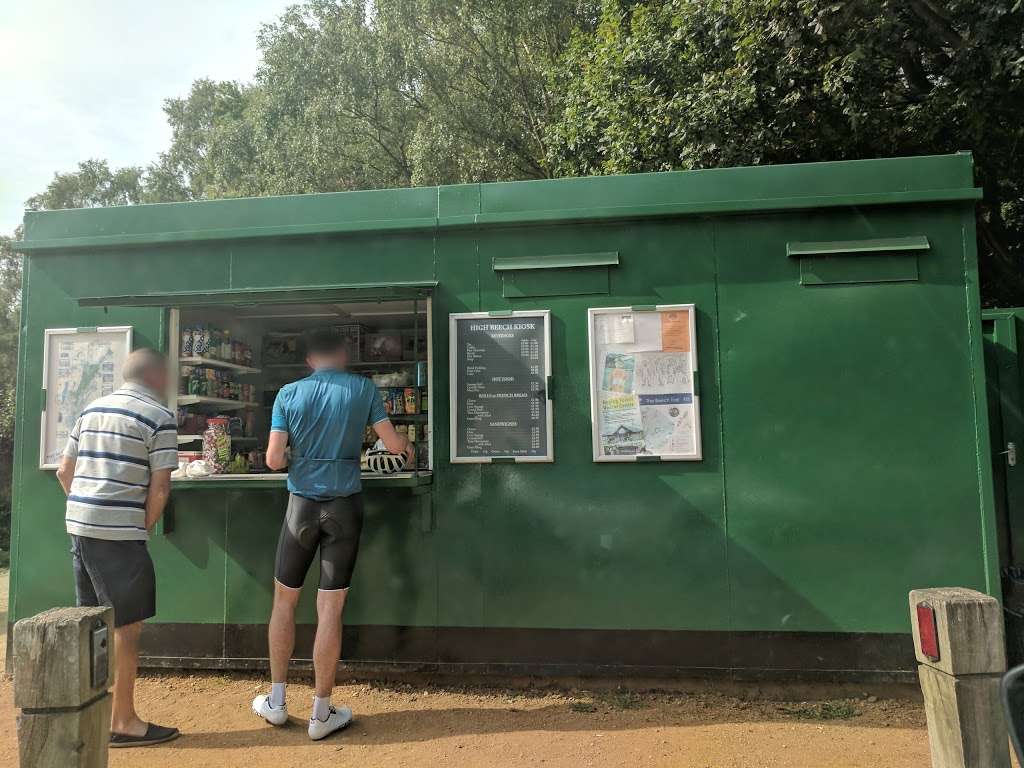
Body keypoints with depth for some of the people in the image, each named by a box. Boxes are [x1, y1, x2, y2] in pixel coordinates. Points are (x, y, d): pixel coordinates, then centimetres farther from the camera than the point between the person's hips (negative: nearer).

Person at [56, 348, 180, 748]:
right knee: (127, 626, 3)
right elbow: (159, 488, -13)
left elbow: (64, 471, 17)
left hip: (78, 524, 8)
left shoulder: (91, 409, 14)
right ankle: (123, 722, 13)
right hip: (119, 532, -8)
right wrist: (145, 527, 1)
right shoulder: (160, 418, -9)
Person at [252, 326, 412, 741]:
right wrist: (406, 444, 19)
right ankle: (322, 713, 15)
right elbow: (393, 444, -3)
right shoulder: (363, 388, -2)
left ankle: (276, 701, 27)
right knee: (330, 609, 5)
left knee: (284, 601, 18)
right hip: (345, 505, -1)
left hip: (302, 504, 1)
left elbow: (274, 459, -4)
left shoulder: (288, 394, 0)